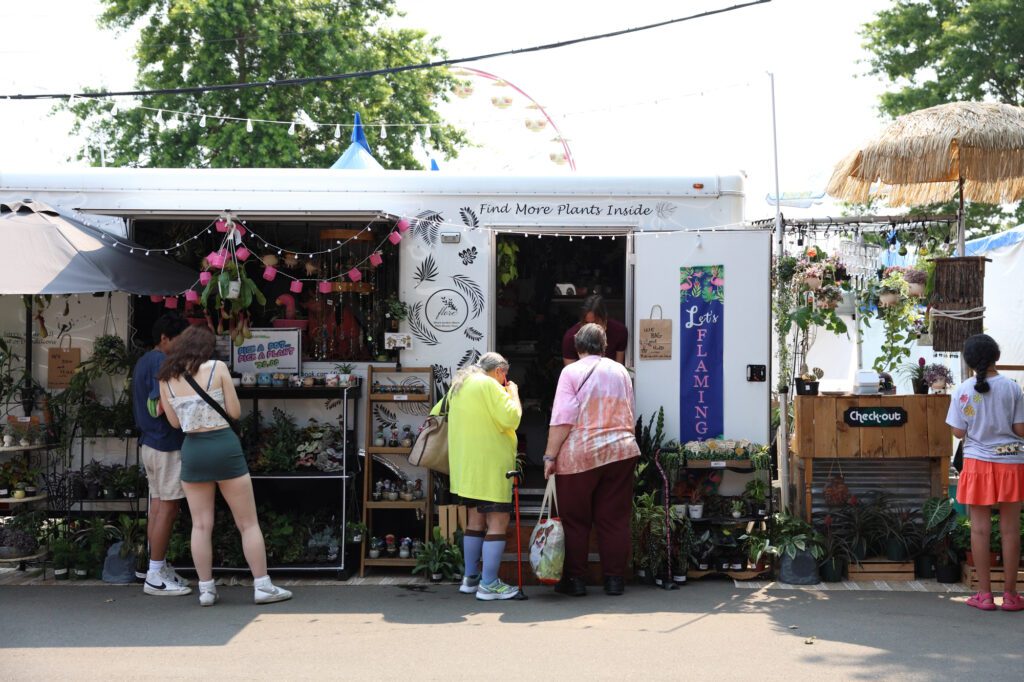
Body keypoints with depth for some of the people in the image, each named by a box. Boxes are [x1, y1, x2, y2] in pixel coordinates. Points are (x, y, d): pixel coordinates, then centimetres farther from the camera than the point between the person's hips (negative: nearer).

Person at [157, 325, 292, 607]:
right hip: (224, 446, -3)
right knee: (248, 522, 5)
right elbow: (235, 412, -2)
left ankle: (206, 589, 12)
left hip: (192, 450, 3)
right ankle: (262, 586, 6)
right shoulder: (217, 368, -5)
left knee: (201, 525, 10)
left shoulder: (166, 378, 3)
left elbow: (174, 421, 10)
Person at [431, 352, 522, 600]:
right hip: (490, 466, -9)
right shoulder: (489, 385, -11)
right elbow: (511, 418, -18)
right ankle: (489, 584, -10)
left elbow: (436, 412, 26)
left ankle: (470, 578, 21)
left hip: (465, 466, 9)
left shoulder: (458, 386, 15)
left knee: (476, 520, 17)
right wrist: (513, 393, -2)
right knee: (498, 522, -7)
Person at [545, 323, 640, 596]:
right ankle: (614, 579, 9)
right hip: (620, 451, 4)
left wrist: (550, 455, -10)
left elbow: (562, 419, -12)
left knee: (575, 521, 5)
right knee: (614, 519, 8)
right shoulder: (620, 371, 11)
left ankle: (575, 579, 8)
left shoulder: (571, 372, -5)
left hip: (579, 455, -4)